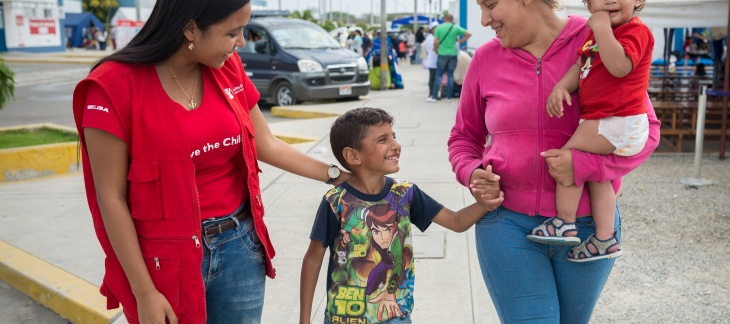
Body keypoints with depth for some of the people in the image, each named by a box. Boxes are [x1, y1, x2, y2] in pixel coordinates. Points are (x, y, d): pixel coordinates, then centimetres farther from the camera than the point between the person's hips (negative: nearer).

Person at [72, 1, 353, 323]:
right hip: (169, 260, -4)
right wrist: (144, 292, -13)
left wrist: (337, 175, 9)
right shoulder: (115, 87, -16)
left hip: (239, 244, 5)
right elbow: (112, 199, -13)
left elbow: (267, 145, 11)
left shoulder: (228, 69, 0)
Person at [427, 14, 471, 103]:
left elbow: (436, 42, -5)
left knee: (438, 75, 4)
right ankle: (449, 97, 8)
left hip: (442, 54, -1)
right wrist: (460, 41, 7)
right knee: (450, 75, 7)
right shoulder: (456, 28, 1)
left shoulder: (439, 28, -2)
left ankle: (434, 96, 3)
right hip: (453, 54, 1)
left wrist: (437, 50, 11)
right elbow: (468, 34, -1)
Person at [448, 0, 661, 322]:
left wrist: (584, 165, -20)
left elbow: (646, 129, -5)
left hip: (588, 223, 0)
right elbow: (464, 136, 13)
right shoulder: (486, 59, 0)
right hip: (507, 221, 0)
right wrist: (470, 172, -9)